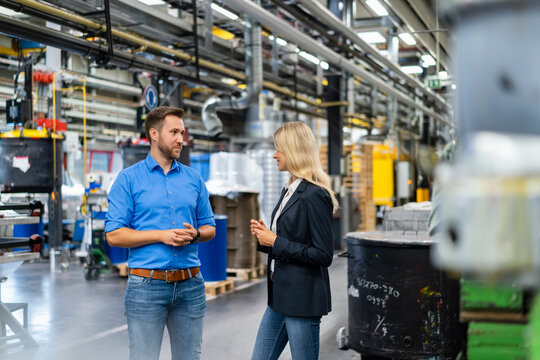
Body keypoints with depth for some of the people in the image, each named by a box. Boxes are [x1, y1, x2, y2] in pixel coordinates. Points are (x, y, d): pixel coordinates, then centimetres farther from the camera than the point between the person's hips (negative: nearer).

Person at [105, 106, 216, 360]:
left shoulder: (194, 179, 10)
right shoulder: (129, 179, -1)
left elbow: (209, 228, 15)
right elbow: (114, 235, -7)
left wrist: (194, 234, -8)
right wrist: (161, 236, -15)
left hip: (190, 285, 4)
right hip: (147, 284, -4)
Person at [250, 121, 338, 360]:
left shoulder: (315, 195, -16)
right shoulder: (289, 190, 12)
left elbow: (323, 255, -19)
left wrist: (275, 242, -16)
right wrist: (264, 236, 2)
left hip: (303, 298, -9)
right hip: (280, 296, 9)